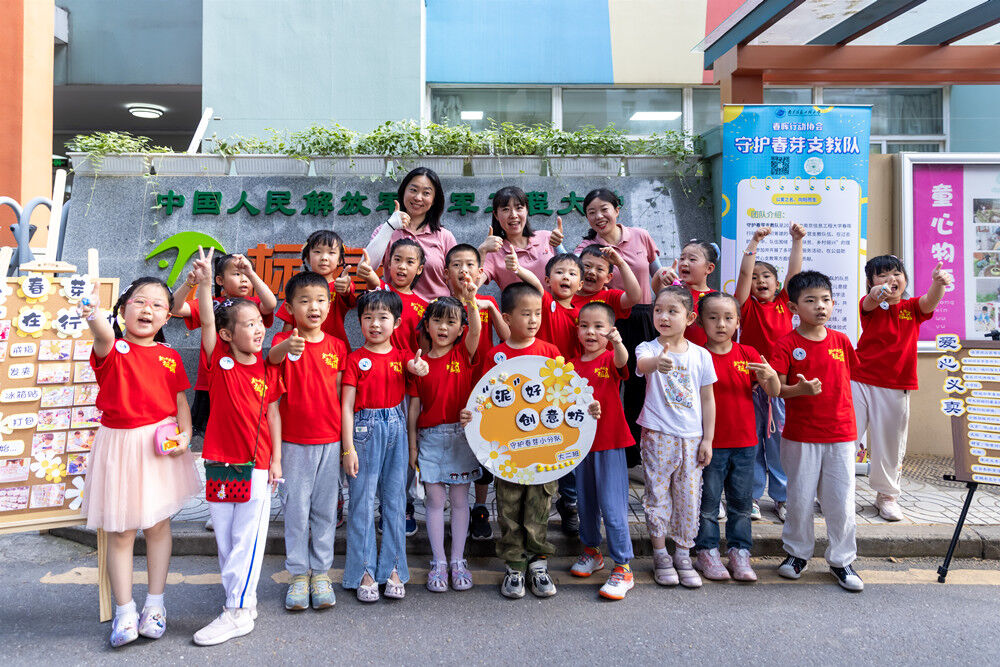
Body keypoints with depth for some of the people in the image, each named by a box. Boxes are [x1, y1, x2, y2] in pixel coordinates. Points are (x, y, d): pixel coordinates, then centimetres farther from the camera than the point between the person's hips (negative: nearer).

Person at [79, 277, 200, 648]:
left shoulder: (169, 356, 4)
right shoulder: (113, 349, -5)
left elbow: (180, 400, 7)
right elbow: (104, 337, -30)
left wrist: (185, 434, -10)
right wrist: (95, 316, -52)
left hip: (161, 444, 2)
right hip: (118, 444, -2)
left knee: (159, 525, 11)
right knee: (120, 531, 6)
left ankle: (155, 604, 26)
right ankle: (124, 611, 19)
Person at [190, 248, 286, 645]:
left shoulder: (267, 370, -1)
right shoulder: (219, 359, -2)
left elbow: (273, 413, 3)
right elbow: (207, 322, -17)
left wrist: (276, 457, 1)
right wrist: (204, 283, -32)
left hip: (257, 463, -1)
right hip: (219, 461, 1)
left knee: (247, 537, 1)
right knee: (224, 537, 12)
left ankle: (237, 612, 9)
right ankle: (243, 599, 28)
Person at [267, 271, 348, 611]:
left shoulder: (336, 346, 3)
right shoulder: (284, 340, -5)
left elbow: (339, 392, 8)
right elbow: (272, 356, -29)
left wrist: (347, 439, 5)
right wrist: (286, 348, -54)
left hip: (329, 440, 2)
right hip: (293, 440, -2)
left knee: (325, 509, 9)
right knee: (296, 509, 6)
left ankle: (321, 572, 23)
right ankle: (298, 574, 21)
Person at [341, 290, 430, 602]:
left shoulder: (402, 356, 7)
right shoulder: (355, 359, -2)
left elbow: (420, 366, -15)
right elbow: (346, 405, -6)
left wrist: (419, 367, -40)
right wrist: (348, 447, -11)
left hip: (395, 429, 3)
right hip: (365, 430, -3)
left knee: (395, 500, 8)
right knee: (363, 501, 2)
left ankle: (392, 569, 19)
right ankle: (364, 571, 13)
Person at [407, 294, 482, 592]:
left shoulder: (464, 353, 1)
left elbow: (476, 330, -20)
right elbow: (414, 407, 4)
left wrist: (471, 299, -35)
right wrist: (413, 444, 2)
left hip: (461, 435, 0)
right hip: (430, 437, 1)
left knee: (459, 499, 8)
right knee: (435, 500, 5)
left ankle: (458, 560, 20)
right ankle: (438, 562, 16)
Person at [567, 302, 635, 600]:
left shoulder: (611, 359, -7)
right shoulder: (573, 365, 7)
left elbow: (623, 361, -31)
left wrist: (617, 343, -52)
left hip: (610, 443, -5)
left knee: (612, 505, -6)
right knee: (585, 502, 17)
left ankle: (623, 568, 4)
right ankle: (591, 551, 37)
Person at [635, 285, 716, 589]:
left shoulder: (700, 355, 2)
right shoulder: (649, 348, -7)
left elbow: (707, 399, 7)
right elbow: (642, 363, -33)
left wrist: (708, 439, 5)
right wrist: (657, 363, -57)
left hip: (691, 438, 2)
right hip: (657, 436, -2)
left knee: (689, 497, 8)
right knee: (658, 495, 5)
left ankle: (683, 553, 25)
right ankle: (660, 555, 21)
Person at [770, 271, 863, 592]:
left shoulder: (841, 341, 5)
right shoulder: (786, 344, -7)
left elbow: (845, 381, 15)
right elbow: (776, 388, -10)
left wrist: (853, 427, 14)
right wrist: (801, 389, -29)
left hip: (840, 434, 3)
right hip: (801, 435, -3)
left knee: (841, 499, 6)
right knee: (800, 497, 8)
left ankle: (841, 560, 23)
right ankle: (797, 553, 27)